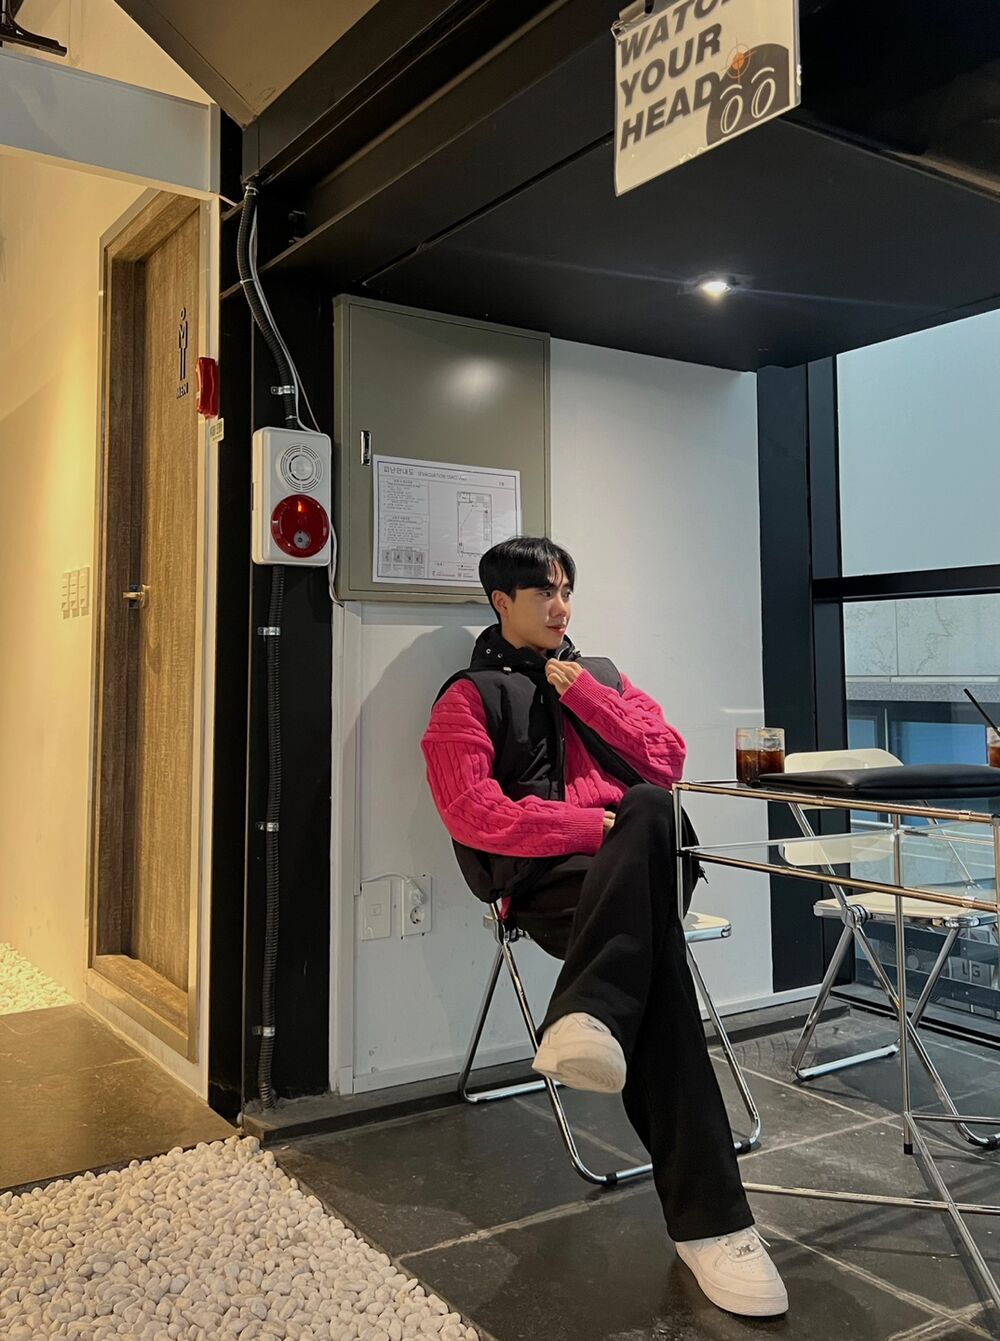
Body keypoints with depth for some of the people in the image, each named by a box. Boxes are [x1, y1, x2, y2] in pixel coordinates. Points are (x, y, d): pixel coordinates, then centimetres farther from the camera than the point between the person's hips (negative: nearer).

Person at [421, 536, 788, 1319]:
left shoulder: (601, 674, 27)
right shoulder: (470, 698, 11)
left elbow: (667, 763, 13)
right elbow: (475, 813, -5)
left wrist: (586, 695, 3)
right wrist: (596, 827, -13)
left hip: (637, 867, 4)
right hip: (545, 874, -4)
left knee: (650, 810, -35)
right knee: (654, 950, -35)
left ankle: (589, 1018, -48)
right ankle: (709, 1220, -37)